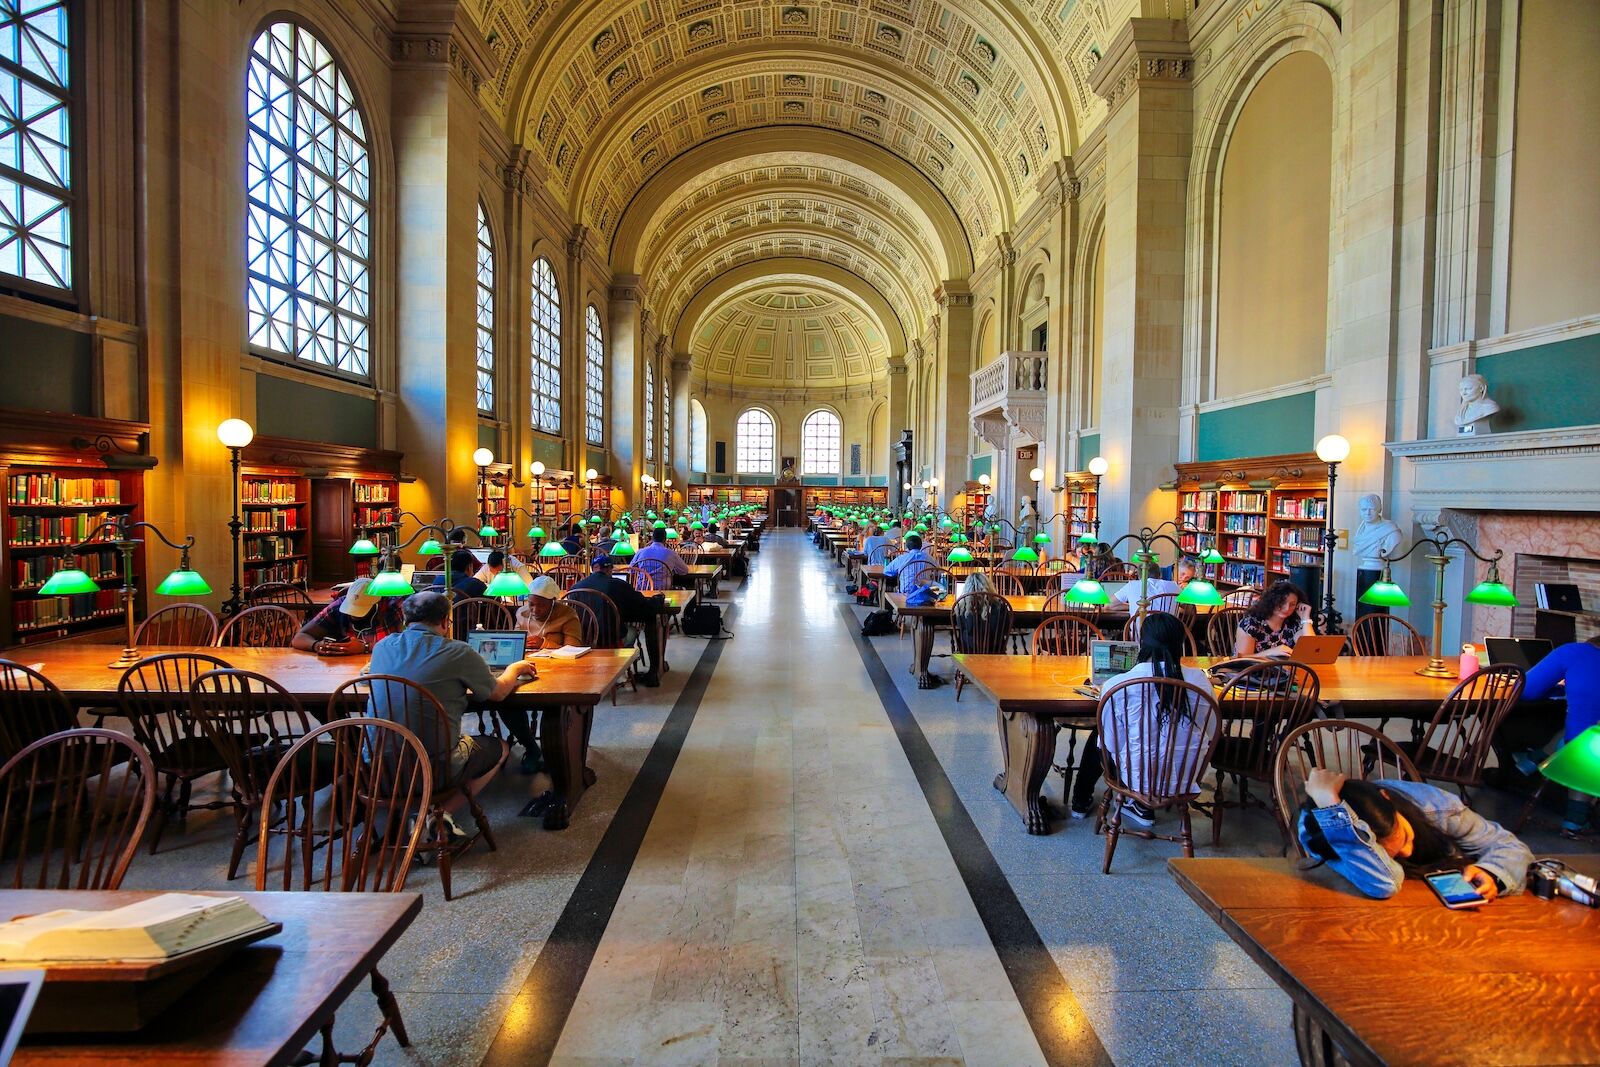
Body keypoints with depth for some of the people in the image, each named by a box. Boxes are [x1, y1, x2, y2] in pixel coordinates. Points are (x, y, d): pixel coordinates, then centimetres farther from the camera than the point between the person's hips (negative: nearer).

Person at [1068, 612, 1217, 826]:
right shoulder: (1198, 679, -13)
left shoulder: (1116, 685, -20)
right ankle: (1144, 807, 33)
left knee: (1097, 739, 27)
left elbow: (1109, 743, -9)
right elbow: (1212, 732, 1)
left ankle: (1081, 802, 46)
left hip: (1138, 778, -3)